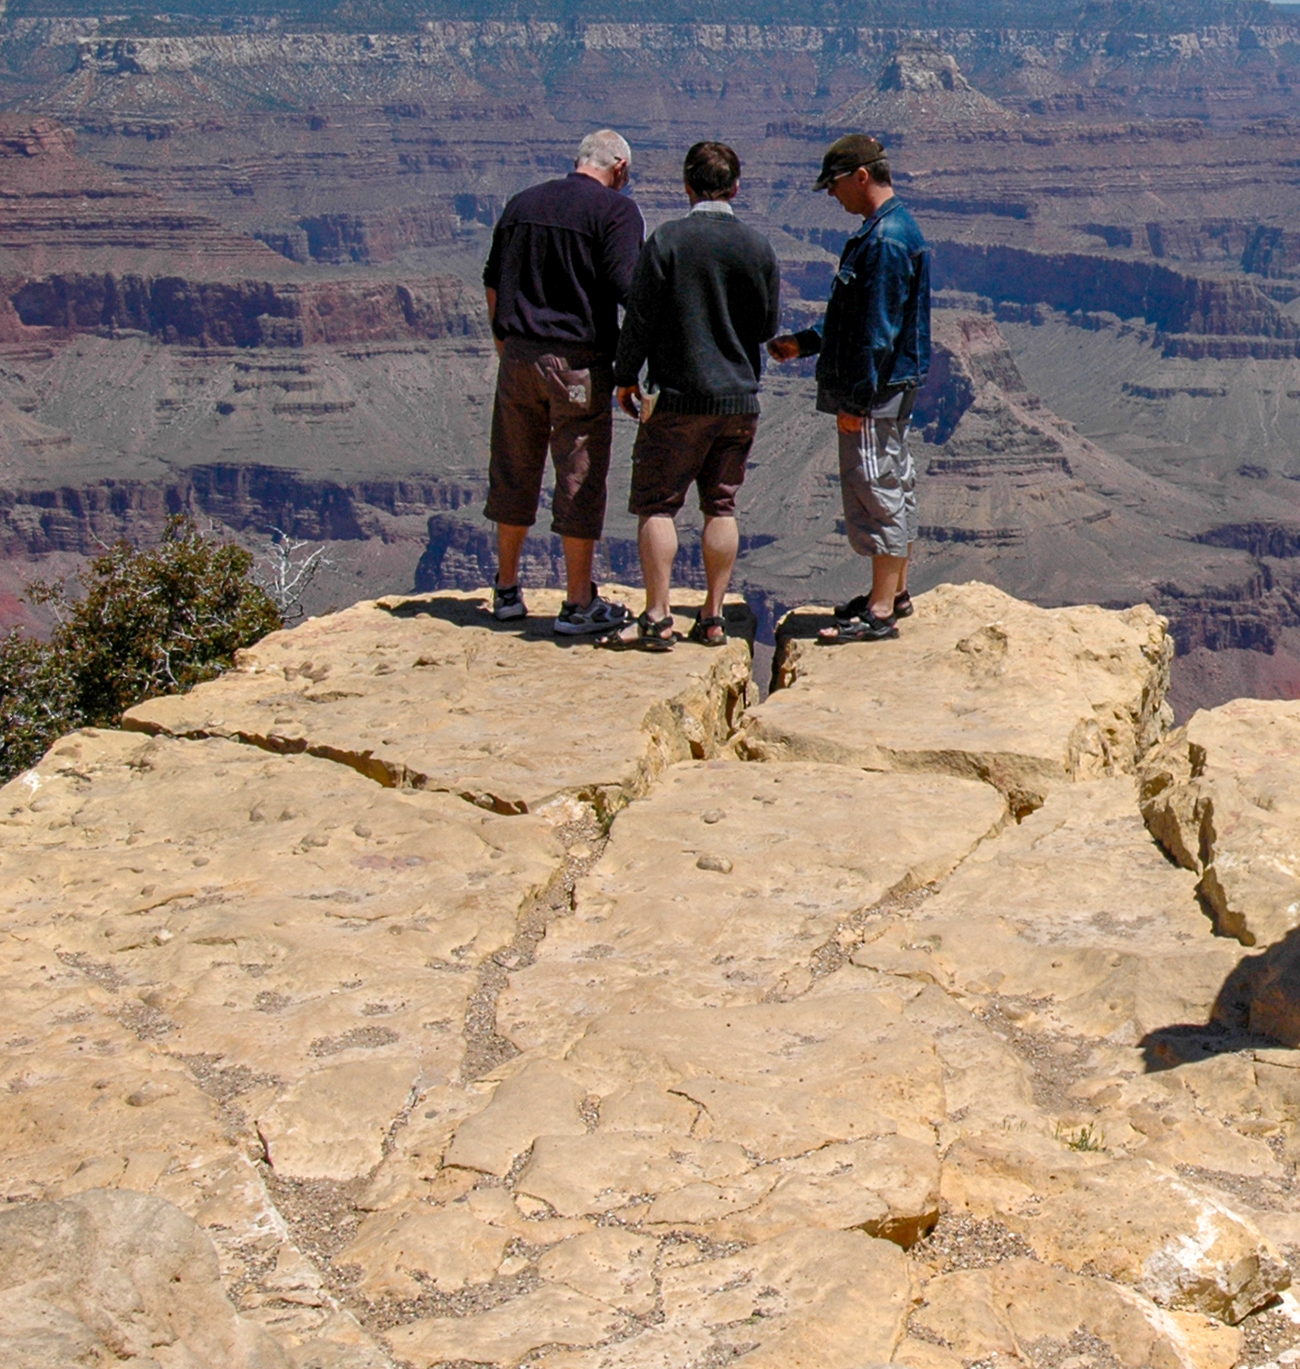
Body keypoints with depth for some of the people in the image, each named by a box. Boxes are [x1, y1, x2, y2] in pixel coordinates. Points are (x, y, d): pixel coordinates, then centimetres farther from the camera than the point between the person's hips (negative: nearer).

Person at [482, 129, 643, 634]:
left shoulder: (522, 203, 13)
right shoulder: (617, 210, -5)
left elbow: (493, 284, 16)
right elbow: (626, 289, -15)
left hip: (518, 357, 6)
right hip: (579, 363, -5)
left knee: (514, 472, 14)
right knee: (581, 478, 1)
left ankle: (507, 591, 24)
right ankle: (578, 603, 6)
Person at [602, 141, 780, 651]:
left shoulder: (667, 240, -10)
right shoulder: (759, 248, 1)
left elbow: (641, 317, -7)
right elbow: (768, 326, 9)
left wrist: (626, 378, 5)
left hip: (679, 398, -4)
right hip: (740, 398, 4)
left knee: (656, 505, 2)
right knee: (721, 508, 11)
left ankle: (657, 619, -2)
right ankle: (713, 618, 13)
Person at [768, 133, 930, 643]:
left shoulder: (885, 241, -19)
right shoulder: (889, 230, 14)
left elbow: (877, 331, -22)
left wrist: (855, 400, -21)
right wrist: (805, 342, 17)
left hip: (876, 392, -11)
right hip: (891, 388, 11)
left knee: (876, 490, -6)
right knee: (895, 486, 17)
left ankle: (880, 612, -2)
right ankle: (894, 591, 28)